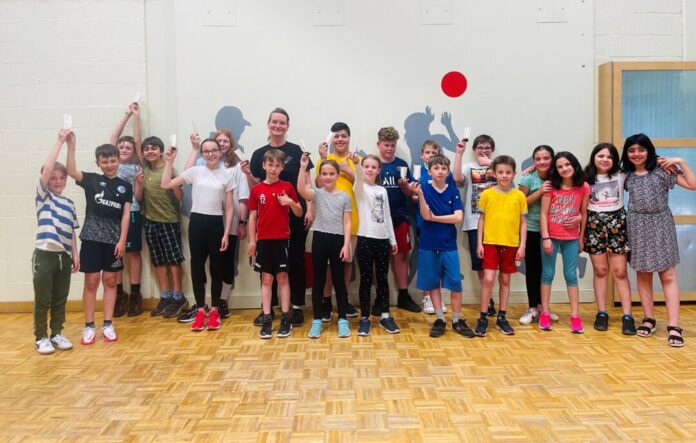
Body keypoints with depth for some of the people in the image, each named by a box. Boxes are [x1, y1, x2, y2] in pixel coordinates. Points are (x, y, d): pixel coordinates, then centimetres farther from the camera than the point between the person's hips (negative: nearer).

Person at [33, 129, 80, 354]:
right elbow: (47, 168, -15)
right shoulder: (43, 196, -1)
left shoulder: (69, 203, 12)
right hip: (45, 255, -5)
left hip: (64, 256, 5)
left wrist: (75, 254, 7)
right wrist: (60, 141, -15)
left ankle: (57, 334, 25)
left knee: (60, 299, 12)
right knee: (42, 300, 3)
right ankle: (41, 337, 15)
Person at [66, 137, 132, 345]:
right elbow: (72, 171, -16)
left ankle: (108, 325, 15)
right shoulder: (91, 180, 3)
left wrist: (122, 240, -6)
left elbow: (126, 215, 1)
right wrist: (71, 146, -26)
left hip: (114, 240, 1)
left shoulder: (125, 186, 4)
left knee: (110, 281, 7)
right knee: (91, 281, 3)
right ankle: (89, 326, 11)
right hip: (92, 238, -1)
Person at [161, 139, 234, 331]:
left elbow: (229, 208, 2)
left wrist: (226, 234, -4)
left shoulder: (226, 175, 3)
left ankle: (214, 311, 18)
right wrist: (169, 160, -3)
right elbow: (166, 185, 1)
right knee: (197, 266, 4)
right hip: (197, 222, 1)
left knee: (216, 268, 6)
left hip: (216, 223, 0)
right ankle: (200, 311, 16)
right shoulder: (195, 172, 3)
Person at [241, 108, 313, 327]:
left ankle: (297, 307, 14)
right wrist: (248, 174, -10)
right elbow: (255, 188, 8)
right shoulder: (259, 154, 7)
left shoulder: (296, 151, 0)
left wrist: (309, 209, -8)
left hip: (295, 214, -2)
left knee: (296, 259, 4)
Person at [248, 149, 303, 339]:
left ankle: (286, 318, 9)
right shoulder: (256, 190, 3)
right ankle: (266, 319, 9)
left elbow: (299, 213, 4)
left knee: (282, 277, 4)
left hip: (282, 239, -1)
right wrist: (252, 241, 1)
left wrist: (291, 202, -16)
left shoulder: (287, 187, 1)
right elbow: (252, 217, 5)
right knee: (266, 279, 5)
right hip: (263, 240, 1)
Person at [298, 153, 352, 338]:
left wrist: (346, 244, -6)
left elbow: (347, 223, 2)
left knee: (339, 280, 7)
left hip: (337, 239, 0)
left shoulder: (344, 197, 4)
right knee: (318, 280, 7)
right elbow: (301, 190, -19)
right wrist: (303, 167, -23)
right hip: (320, 238, 0)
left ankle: (343, 320, 17)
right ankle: (317, 320, 16)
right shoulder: (317, 193, 3)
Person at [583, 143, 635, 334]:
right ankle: (601, 313, 12)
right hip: (594, 224, 0)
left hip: (617, 223, 0)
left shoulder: (621, 175, 3)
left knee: (619, 271, 0)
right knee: (600, 270, 5)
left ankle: (627, 315, 3)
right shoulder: (585, 178, 2)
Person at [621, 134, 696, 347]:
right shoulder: (627, 175, 6)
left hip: (660, 224, -3)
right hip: (637, 226, 3)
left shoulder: (662, 170, -3)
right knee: (643, 274, 8)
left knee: (668, 275, -5)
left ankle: (673, 325, -5)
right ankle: (649, 319, 19)